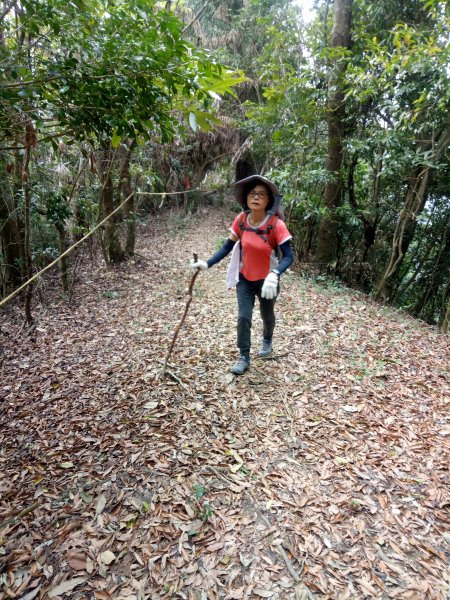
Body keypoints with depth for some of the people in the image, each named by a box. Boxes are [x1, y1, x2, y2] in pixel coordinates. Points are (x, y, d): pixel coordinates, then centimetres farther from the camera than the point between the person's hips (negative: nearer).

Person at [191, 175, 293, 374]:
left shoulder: (276, 225, -24)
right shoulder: (241, 220, -11)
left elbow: (288, 257, -24)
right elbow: (227, 247, -3)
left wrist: (274, 276, -42)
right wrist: (207, 264, -14)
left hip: (266, 281, -2)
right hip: (244, 279, 2)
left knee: (267, 315, 20)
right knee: (243, 317, -1)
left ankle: (267, 341, 53)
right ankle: (244, 357, 19)